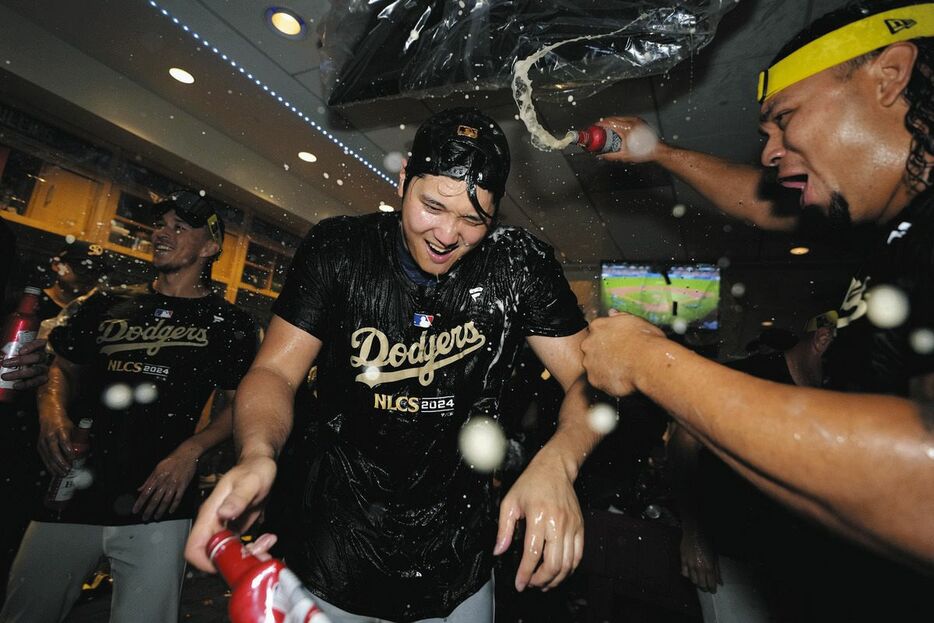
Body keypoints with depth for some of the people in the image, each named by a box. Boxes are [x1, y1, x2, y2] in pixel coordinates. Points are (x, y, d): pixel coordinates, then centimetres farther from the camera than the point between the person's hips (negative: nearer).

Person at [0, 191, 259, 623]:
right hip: (71, 494, 4)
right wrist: (52, 412, -2)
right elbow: (62, 368, 18)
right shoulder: (108, 304, 11)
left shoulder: (226, 322, -1)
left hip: (156, 504, -4)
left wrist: (191, 450, -14)